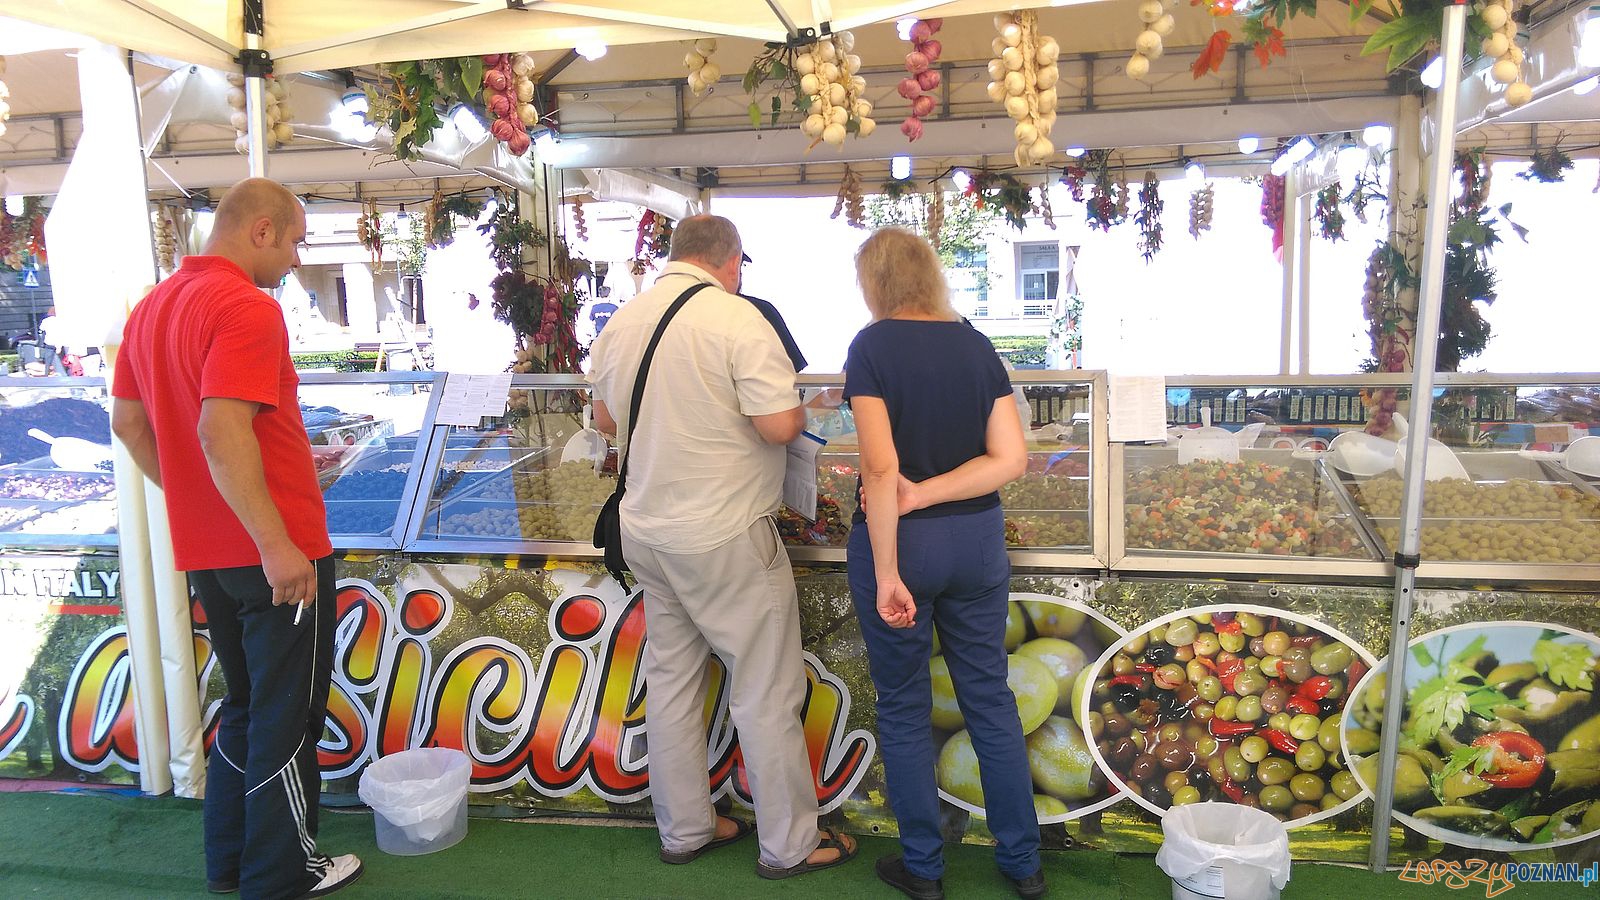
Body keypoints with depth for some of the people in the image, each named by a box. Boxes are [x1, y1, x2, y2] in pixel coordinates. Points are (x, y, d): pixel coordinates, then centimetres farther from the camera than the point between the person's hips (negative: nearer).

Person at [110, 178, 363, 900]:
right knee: (287, 714, 6)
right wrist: (276, 545, -27)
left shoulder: (153, 306, 11)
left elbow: (128, 421, 17)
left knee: (247, 704, 22)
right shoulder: (246, 307, -18)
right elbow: (223, 433, -28)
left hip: (205, 551, 9)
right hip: (275, 551, -9)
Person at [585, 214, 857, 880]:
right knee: (767, 692, 5)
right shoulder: (737, 318, -16)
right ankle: (790, 845, 18)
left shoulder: (620, 323, 5)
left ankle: (683, 830, 30)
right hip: (725, 538, -7)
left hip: (645, 532, 7)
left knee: (671, 680, 16)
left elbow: (606, 419, 17)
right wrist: (797, 405, 0)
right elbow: (780, 426, -21)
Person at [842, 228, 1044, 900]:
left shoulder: (872, 347, -11)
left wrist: (887, 575, -17)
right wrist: (925, 493, -8)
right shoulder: (977, 345, 4)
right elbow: (1010, 457, -3)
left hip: (899, 541, -4)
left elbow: (881, 468, -19)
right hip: (977, 540, 5)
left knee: (904, 709, 11)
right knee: (990, 698, 16)